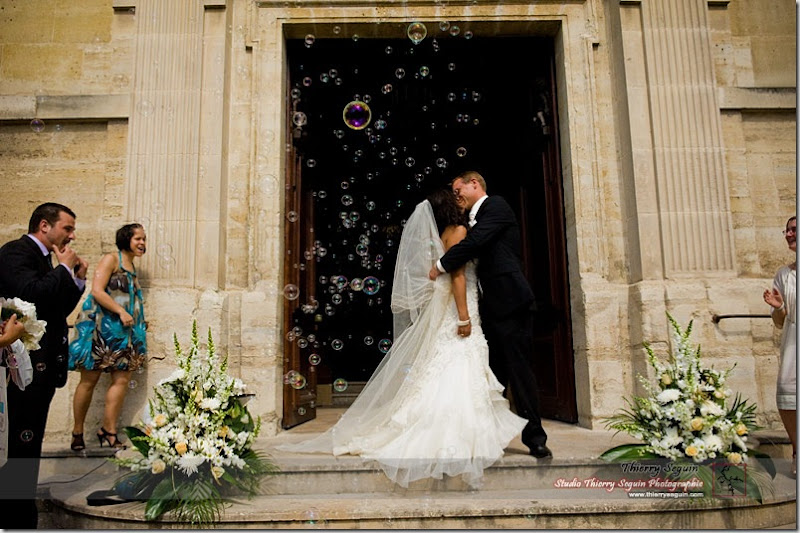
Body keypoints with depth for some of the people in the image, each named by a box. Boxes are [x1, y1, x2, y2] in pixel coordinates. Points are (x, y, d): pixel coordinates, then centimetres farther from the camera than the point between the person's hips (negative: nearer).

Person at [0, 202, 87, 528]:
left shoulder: (43, 260, 17)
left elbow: (57, 310, 20)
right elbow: (32, 293, -29)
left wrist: (77, 280, 7)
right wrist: (64, 268, -14)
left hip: (43, 366, 10)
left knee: (29, 448, 16)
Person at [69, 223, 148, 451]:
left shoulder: (132, 266, 18)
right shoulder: (111, 259, -4)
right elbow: (97, 291, -14)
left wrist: (136, 319, 13)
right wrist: (121, 312, -17)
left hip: (123, 330, 7)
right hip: (101, 327, -7)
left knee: (122, 379, -2)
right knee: (89, 380, 0)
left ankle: (108, 431, 4)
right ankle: (78, 432, 13)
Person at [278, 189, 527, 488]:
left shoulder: (436, 237, 17)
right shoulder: (457, 231, -7)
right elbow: (458, 274, -17)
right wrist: (464, 315, -21)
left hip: (441, 315, 9)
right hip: (454, 312, -8)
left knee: (439, 374, 9)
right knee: (458, 376, -10)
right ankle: (453, 440, -10)